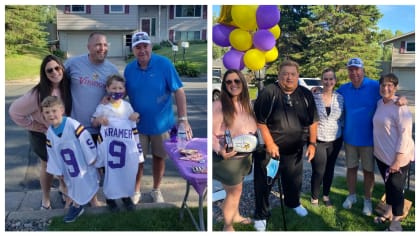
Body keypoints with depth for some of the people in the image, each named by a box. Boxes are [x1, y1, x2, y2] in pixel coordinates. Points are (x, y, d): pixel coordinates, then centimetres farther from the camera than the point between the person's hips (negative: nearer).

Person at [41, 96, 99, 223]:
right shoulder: (49, 133, -5)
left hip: (84, 164, -6)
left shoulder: (73, 125, -27)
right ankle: (77, 206, 40)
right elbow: (52, 154, 4)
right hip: (69, 169, 6)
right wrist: (58, 171, 9)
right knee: (73, 184, 20)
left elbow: (86, 140, -21)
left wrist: (91, 158, -14)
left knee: (88, 183, 11)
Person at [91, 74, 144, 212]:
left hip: (127, 145, 3)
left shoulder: (127, 106, 5)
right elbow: (93, 124, 6)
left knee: (127, 170, 9)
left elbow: (133, 123, 17)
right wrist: (98, 119, -16)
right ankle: (110, 197, 23)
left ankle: (126, 195, 28)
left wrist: (136, 117, -5)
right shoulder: (102, 107, -2)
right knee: (110, 171, 4)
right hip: (109, 145, -2)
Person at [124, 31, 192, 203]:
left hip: (161, 122, -2)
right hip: (138, 124, 2)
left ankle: (156, 190, 34)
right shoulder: (129, 69, -3)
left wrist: (183, 119, -18)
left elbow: (178, 91, -14)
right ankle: (136, 191, 31)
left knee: (159, 157, 13)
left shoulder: (164, 64, -15)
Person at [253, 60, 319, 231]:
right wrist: (270, 144, -18)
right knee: (263, 183, 3)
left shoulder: (306, 95, -1)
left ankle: (294, 203, 49)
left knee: (294, 180, 22)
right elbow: (259, 121, -16)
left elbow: (313, 121, 6)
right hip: (269, 148, -4)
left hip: (295, 149, 4)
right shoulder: (269, 92, -15)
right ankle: (261, 216, 21)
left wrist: (312, 143, 1)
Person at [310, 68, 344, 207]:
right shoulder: (314, 97, -11)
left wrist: (339, 130, 1)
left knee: (330, 169, 16)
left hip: (335, 140, 4)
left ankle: (326, 195, 36)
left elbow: (343, 118, 10)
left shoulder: (340, 98, -1)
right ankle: (314, 198, 23)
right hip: (317, 140, -3)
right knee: (318, 171, 0)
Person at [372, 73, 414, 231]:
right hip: (381, 155, 7)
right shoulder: (379, 103, 4)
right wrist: (377, 149, 11)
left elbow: (405, 135, -19)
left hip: (397, 158, -7)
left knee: (396, 188, 5)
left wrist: (397, 160, -20)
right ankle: (388, 213, 37)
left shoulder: (400, 107, -18)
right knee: (388, 185, 20)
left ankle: (396, 221, 20)